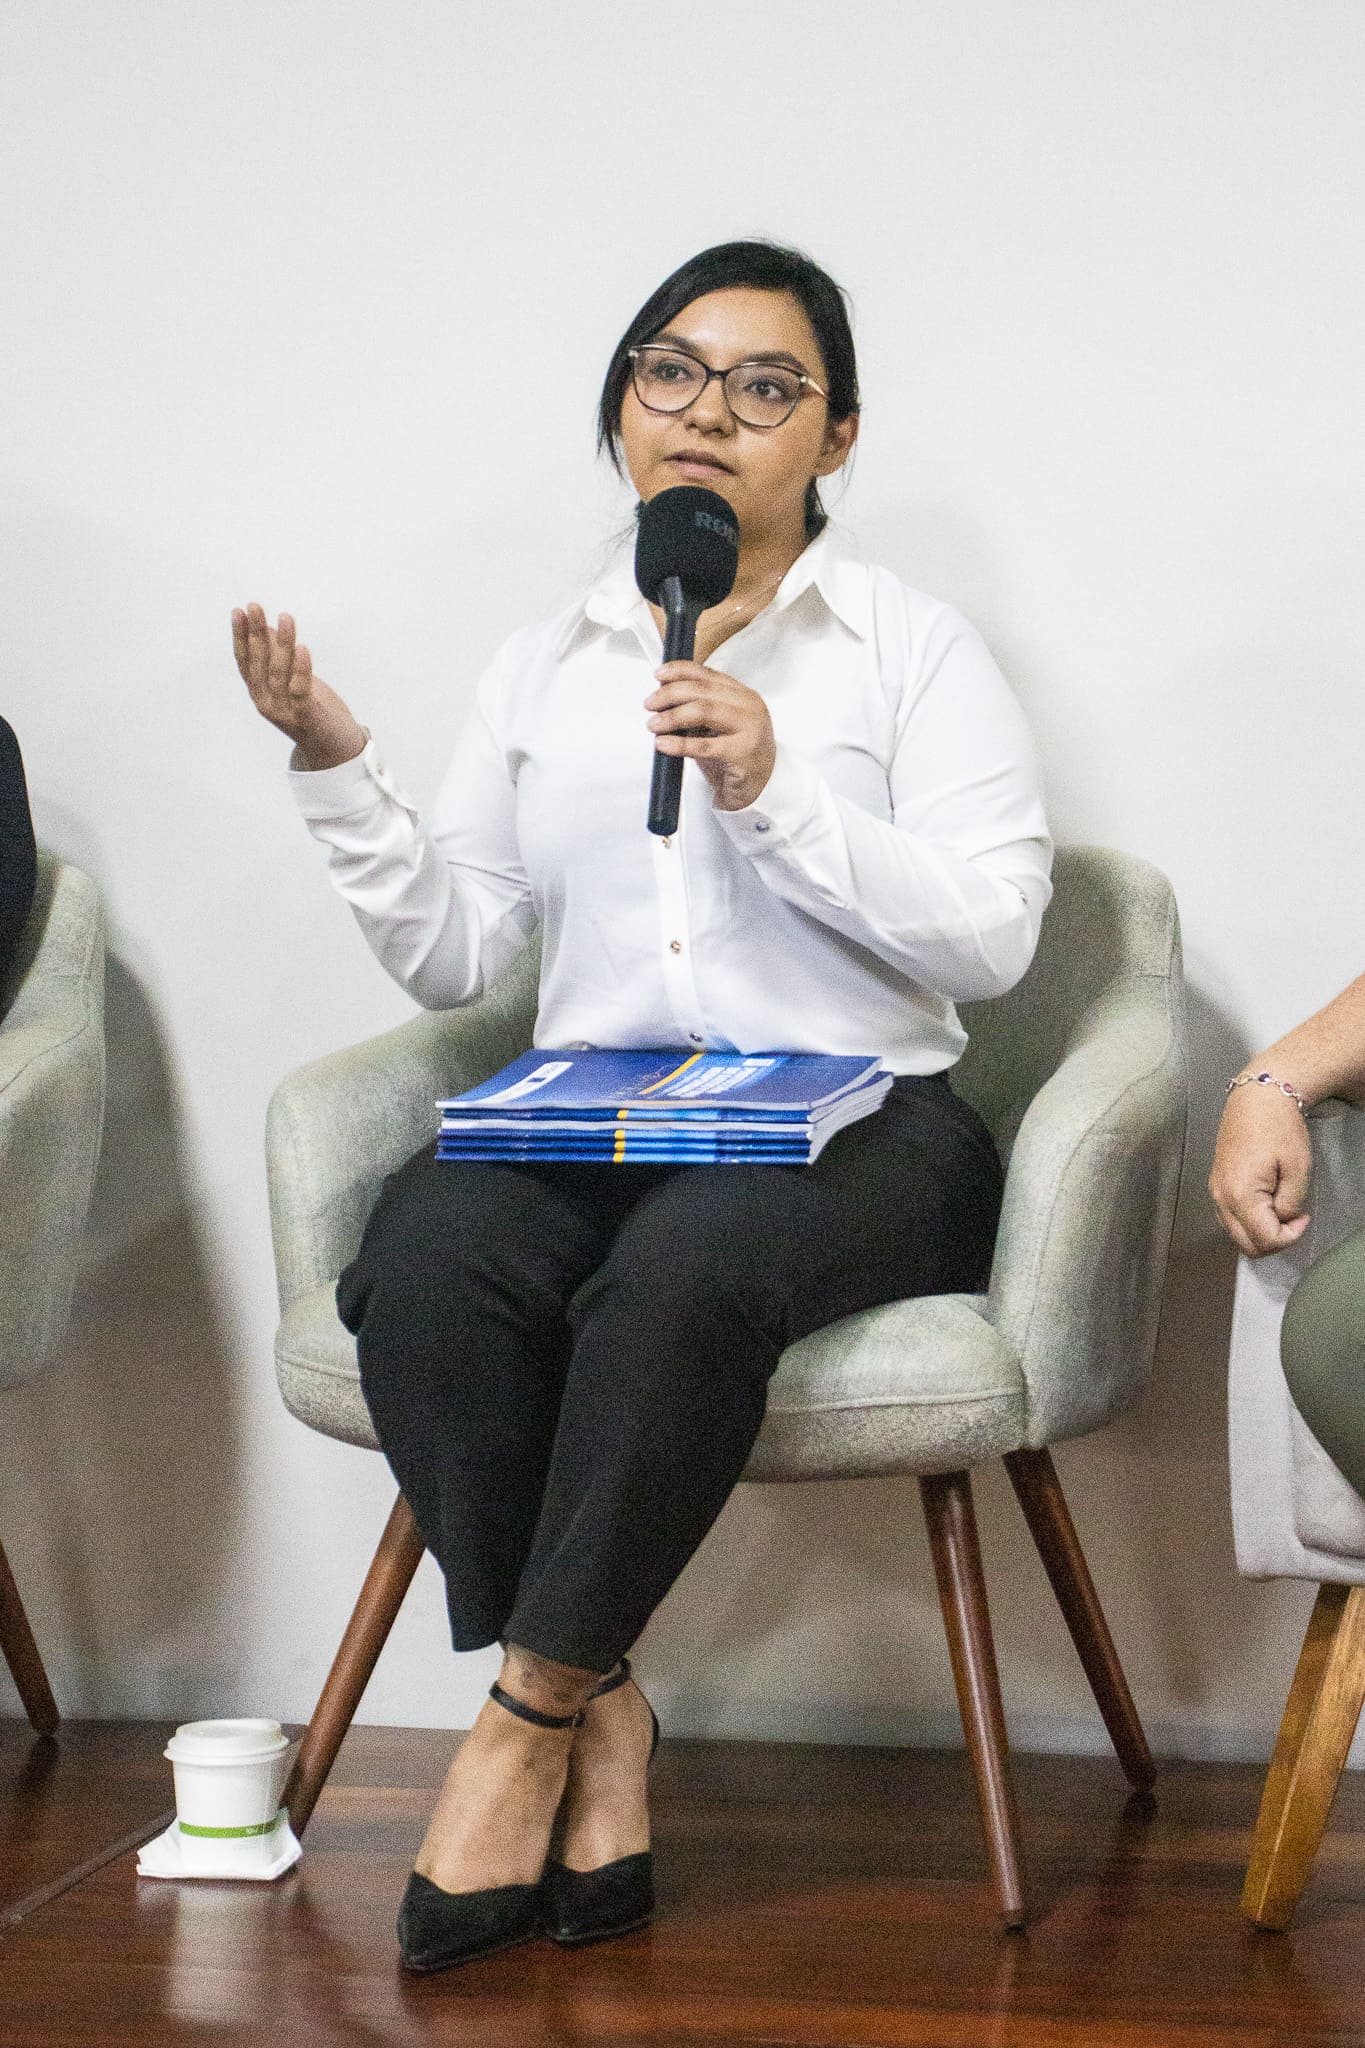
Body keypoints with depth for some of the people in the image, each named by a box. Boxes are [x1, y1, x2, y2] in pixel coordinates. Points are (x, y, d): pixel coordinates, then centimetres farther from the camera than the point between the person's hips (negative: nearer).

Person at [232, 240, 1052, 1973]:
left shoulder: (914, 650, 9)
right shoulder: (542, 670, 20)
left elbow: (991, 936, -4)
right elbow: (453, 955, 16)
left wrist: (774, 790, -14)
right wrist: (336, 770, 3)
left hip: (849, 1117, -3)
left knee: (686, 1256, -39)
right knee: (420, 1258, -32)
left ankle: (530, 1712, -22)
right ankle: (597, 1717, -20)